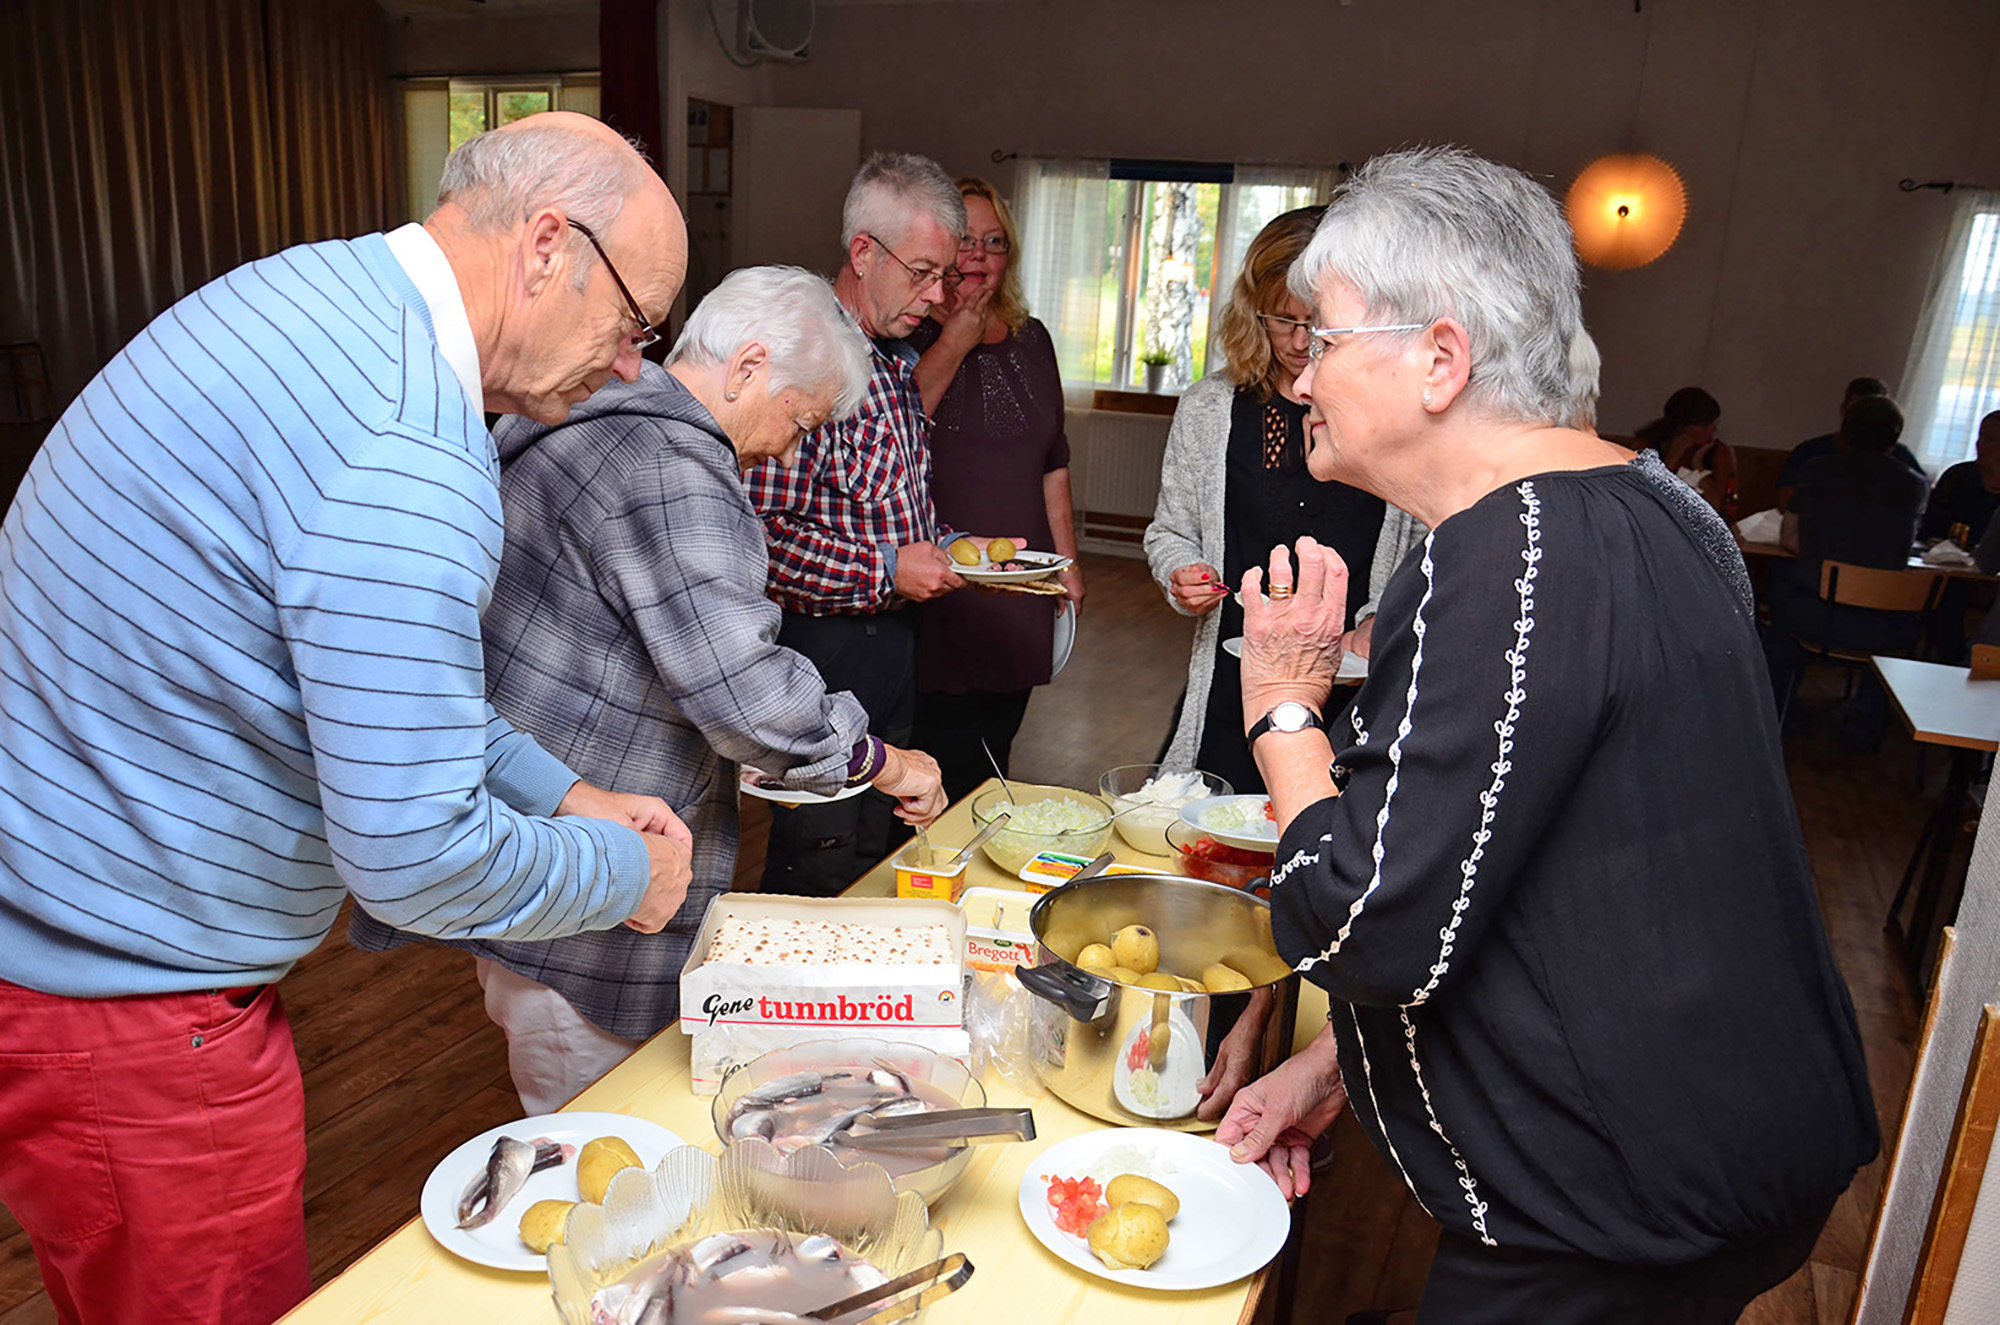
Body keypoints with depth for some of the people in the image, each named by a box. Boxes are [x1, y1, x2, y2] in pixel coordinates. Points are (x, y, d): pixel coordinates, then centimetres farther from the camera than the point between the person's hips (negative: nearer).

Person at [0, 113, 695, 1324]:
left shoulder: (318, 289, 3)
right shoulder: (407, 455, -31)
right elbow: (415, 859, -27)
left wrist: (561, 794, 9)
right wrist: (625, 873, -9)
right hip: (115, 1008, -9)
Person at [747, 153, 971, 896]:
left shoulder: (898, 361, 13)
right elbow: (756, 534, -25)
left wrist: (943, 548, 6)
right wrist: (884, 571, -21)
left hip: (893, 638, 9)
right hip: (822, 648, -9)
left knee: (876, 848, 19)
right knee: (820, 867, 2)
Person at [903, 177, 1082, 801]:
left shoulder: (1030, 340, 14)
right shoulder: (904, 335, -4)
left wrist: (1067, 560, 16)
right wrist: (951, 348, -14)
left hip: (1016, 595, 5)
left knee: (988, 772, 11)